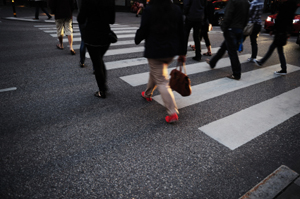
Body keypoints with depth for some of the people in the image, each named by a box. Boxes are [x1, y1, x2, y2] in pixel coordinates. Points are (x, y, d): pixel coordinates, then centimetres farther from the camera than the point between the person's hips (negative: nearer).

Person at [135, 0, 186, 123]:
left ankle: (172, 113, -3)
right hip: (171, 50, 6)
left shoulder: (149, 10, -14)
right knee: (155, 72, 28)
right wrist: (182, 53, 10)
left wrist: (137, 39, 17)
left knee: (162, 82, 0)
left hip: (154, 51, -5)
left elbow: (142, 31, -7)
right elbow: (181, 33, 3)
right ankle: (147, 94, 50)